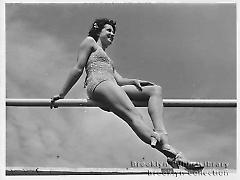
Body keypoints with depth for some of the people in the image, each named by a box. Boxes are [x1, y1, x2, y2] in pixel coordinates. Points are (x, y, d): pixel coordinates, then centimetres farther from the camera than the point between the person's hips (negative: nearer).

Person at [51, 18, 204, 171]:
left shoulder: (107, 58, 40)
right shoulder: (90, 41, 20)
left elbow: (119, 79, 24)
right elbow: (78, 69, 10)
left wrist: (133, 81, 3)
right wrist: (62, 94, 2)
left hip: (112, 87, 8)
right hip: (99, 83, -8)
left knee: (156, 89, -9)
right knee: (133, 114, -30)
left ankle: (161, 134, -35)